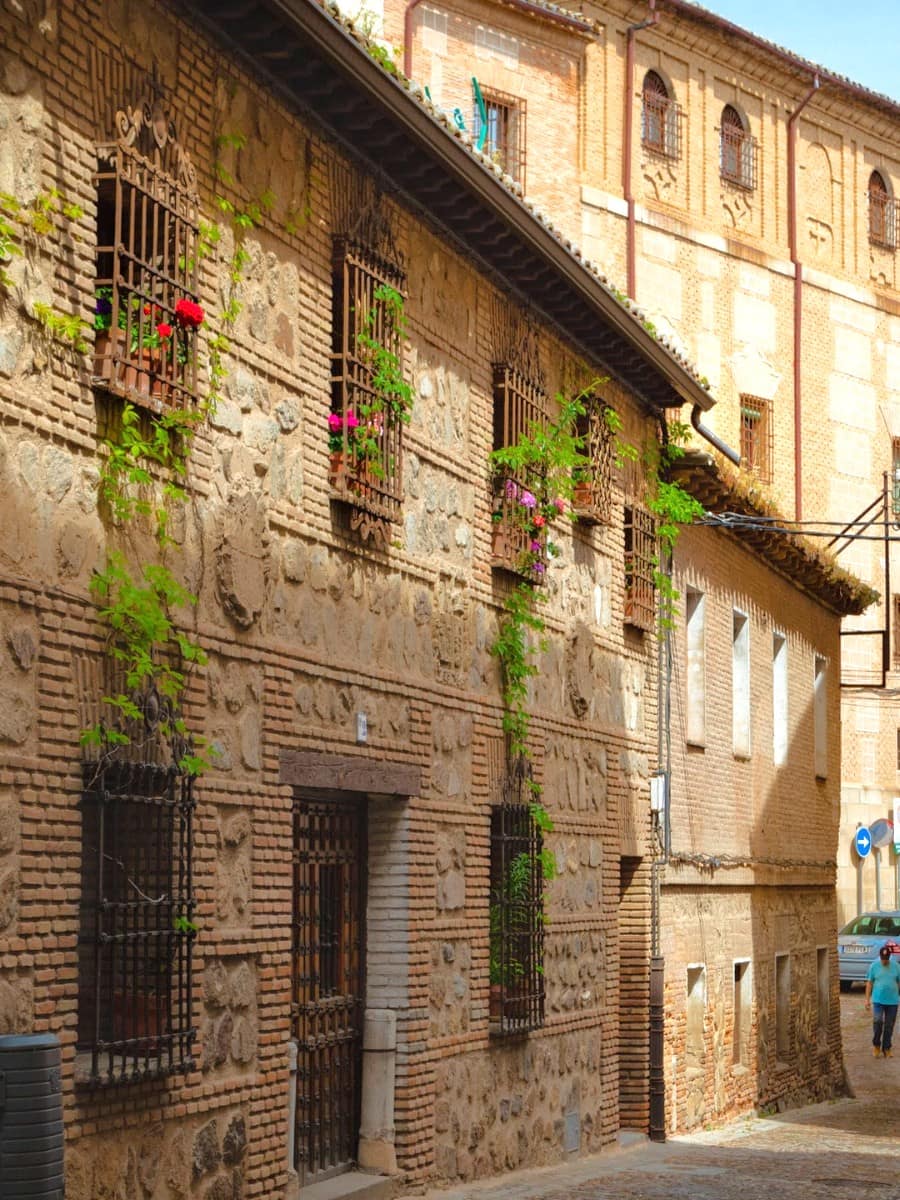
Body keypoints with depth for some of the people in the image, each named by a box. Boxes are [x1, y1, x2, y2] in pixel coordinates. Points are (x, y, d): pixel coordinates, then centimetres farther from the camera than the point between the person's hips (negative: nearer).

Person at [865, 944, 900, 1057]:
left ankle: (886, 1048, 18)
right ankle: (876, 1045, 4)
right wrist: (867, 999, 0)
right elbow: (869, 983, 4)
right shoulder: (874, 966, 0)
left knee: (889, 1026, 6)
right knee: (877, 1021, -16)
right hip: (878, 1000, -2)